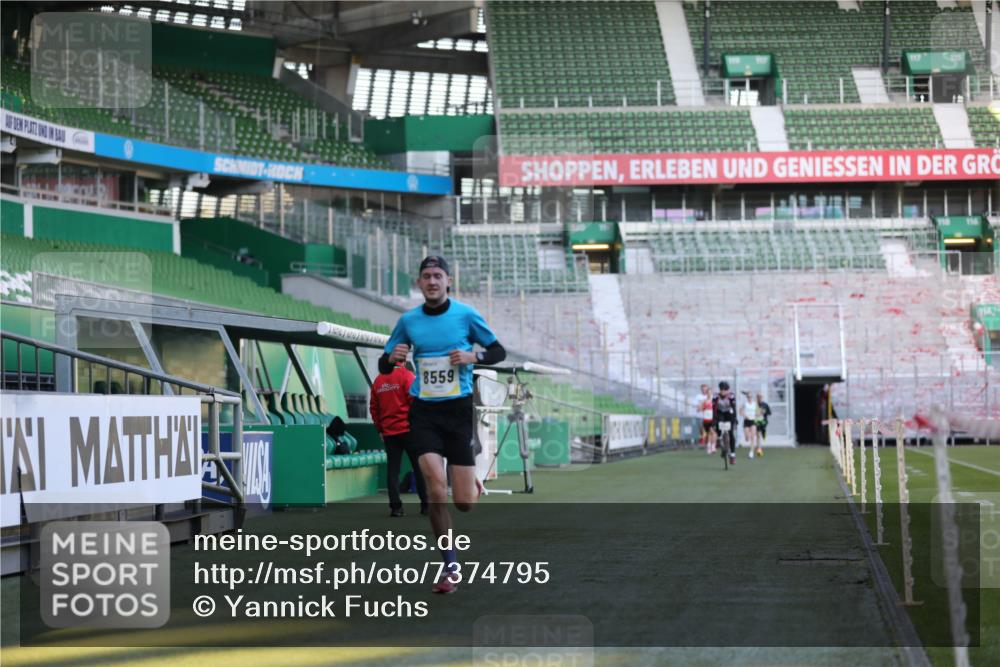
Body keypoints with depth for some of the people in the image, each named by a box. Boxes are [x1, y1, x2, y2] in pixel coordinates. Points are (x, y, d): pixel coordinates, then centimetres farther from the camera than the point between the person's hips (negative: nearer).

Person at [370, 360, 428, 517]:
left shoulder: (378, 381, 8)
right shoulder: (406, 376, -6)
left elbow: (373, 408, 10)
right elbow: (415, 401, -12)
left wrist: (380, 429, 17)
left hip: (389, 433, 4)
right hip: (408, 430, -4)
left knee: (392, 469, 4)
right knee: (419, 468, 3)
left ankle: (395, 507, -3)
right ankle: (426, 505, 3)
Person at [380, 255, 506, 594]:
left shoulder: (466, 315, -2)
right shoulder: (408, 321, 4)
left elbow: (499, 352, 6)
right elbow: (383, 367, 11)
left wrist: (473, 356, -14)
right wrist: (392, 357, -12)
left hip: (458, 409, -1)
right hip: (423, 412, 1)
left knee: (464, 503, -3)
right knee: (436, 487, -16)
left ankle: (474, 483, 37)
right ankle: (450, 567, -5)